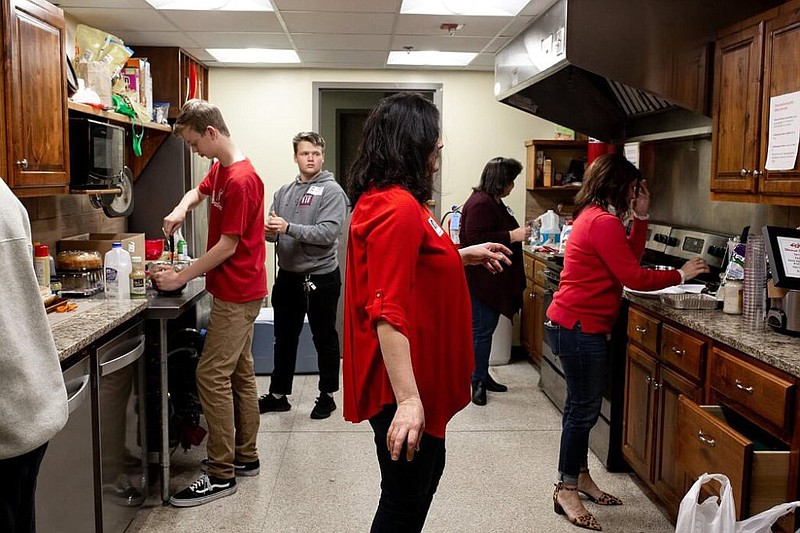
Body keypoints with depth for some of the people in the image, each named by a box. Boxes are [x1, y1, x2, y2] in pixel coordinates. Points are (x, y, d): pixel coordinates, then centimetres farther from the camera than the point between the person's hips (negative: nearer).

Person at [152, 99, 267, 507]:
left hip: (237, 294, -10)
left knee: (212, 376, -8)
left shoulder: (240, 180, -20)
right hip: (239, 290, 10)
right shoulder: (220, 170, 10)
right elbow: (199, 191, 31)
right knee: (240, 373, 15)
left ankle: (221, 474, 1)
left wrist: (181, 278, -13)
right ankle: (245, 456, 26)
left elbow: (227, 246, -20)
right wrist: (182, 208, 7)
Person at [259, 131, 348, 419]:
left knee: (325, 339, 8)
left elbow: (328, 233, -20)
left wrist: (288, 228, -25)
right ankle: (278, 394, 29)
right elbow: (272, 230, 11)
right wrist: (269, 230, -13)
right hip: (288, 275, 6)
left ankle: (327, 395, 23)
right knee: (284, 338, 15)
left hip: (321, 277, -5)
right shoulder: (283, 192, 10)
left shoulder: (331, 191, -8)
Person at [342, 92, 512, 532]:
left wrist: (465, 256, 23)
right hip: (403, 385, -11)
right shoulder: (399, 208, -24)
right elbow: (388, 313, -30)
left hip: (416, 379, 11)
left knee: (427, 470, 27)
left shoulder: (386, 200, 9)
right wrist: (407, 398, -32)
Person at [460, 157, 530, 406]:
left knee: (486, 329, 16)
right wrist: (512, 236, -22)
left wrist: (517, 234, 17)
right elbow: (475, 239, -26)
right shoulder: (480, 203, -18)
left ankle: (483, 376, 26)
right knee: (482, 330, -3)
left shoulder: (494, 202, 16)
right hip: (481, 280, -11)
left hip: (494, 280, 11)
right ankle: (478, 381, 8)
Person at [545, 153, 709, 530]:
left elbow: (629, 259, 15)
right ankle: (567, 490, 9)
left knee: (582, 405, 17)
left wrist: (641, 217, 9)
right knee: (584, 408, -2)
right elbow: (634, 277, -17)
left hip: (575, 325, 11)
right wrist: (681, 275, -4)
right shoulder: (604, 222, -17)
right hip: (579, 326, -11)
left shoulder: (594, 217, 14)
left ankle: (579, 477, 29)